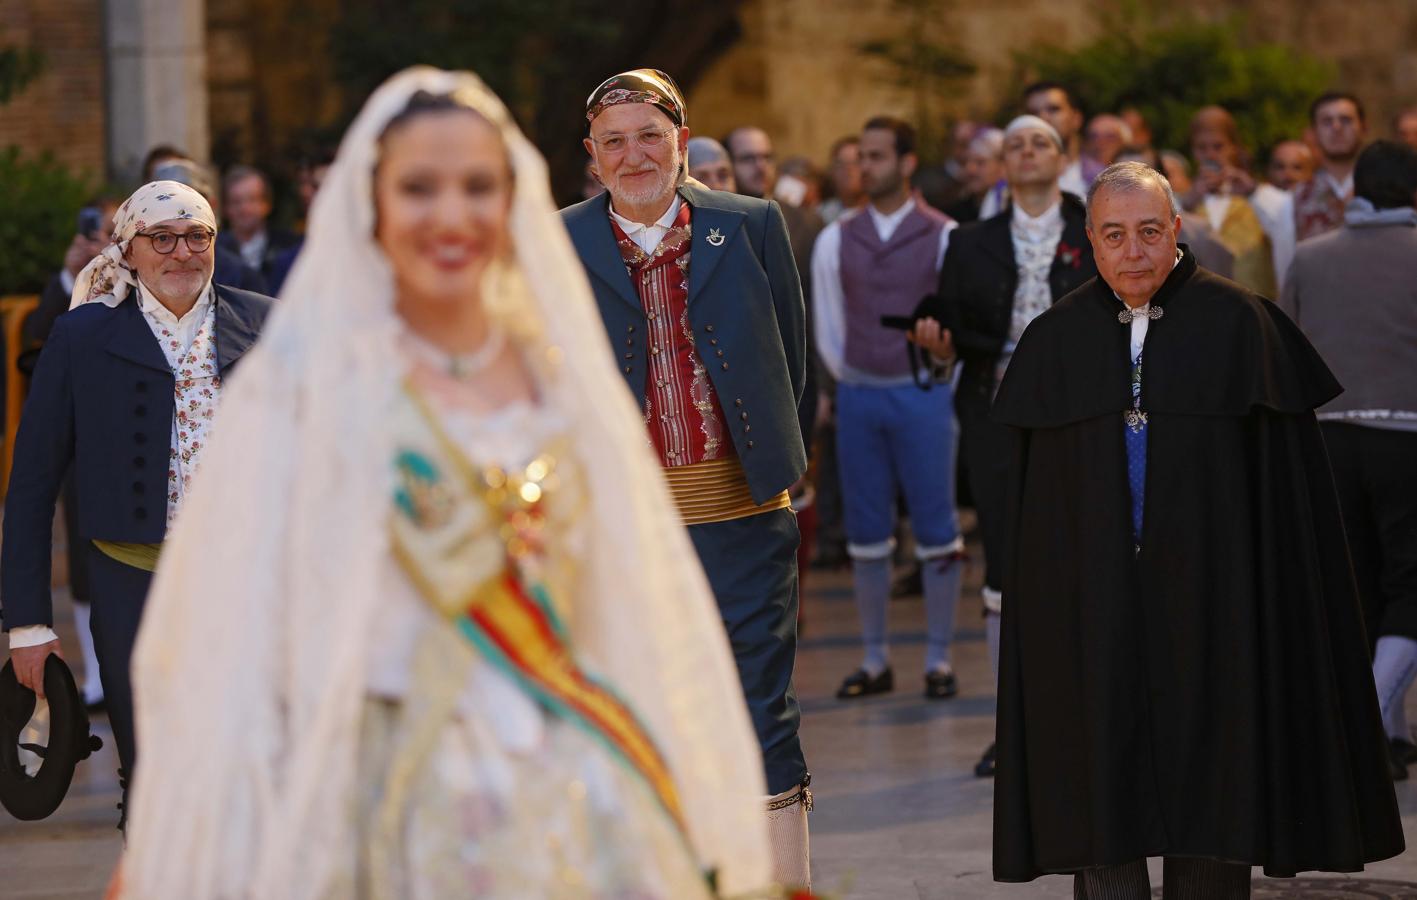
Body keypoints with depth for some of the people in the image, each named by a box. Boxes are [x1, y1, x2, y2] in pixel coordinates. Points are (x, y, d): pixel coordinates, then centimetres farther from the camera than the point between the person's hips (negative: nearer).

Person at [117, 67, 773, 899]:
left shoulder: (563, 374, 8)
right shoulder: (306, 382, -4)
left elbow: (635, 603, 10)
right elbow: (241, 624, -7)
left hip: (570, 796, 4)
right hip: (392, 797, -4)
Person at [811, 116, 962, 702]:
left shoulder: (943, 237, -4)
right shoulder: (836, 240, 6)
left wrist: (936, 380, 2)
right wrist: (849, 381, 11)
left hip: (923, 394, -3)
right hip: (858, 394, 3)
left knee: (936, 529, -1)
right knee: (866, 534, 5)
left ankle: (938, 659, 6)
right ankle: (874, 660, 12)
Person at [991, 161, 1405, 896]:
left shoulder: (1239, 324, -2)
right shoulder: (1056, 340, 6)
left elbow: (1286, 473, -3)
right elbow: (1030, 497, 9)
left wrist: (1276, 600, -8)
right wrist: (1040, 607, 3)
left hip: (1210, 594, -2)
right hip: (1093, 606, 2)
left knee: (1212, 794, 3)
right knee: (1101, 802, 2)